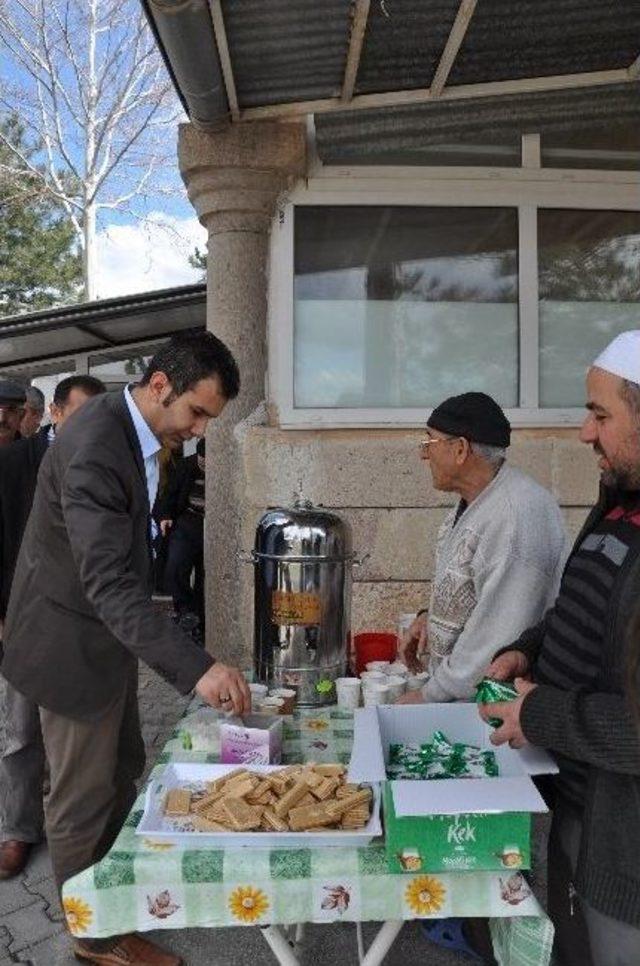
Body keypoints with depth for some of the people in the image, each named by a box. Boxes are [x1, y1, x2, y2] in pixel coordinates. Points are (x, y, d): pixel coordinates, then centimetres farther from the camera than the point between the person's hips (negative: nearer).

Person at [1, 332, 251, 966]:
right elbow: (110, 585, -37)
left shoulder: (136, 432, 1)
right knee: (83, 797, 9)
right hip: (74, 643, -9)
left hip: (110, 633, 9)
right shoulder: (93, 449, -30)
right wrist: (197, 669, -43)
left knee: (122, 771, 23)